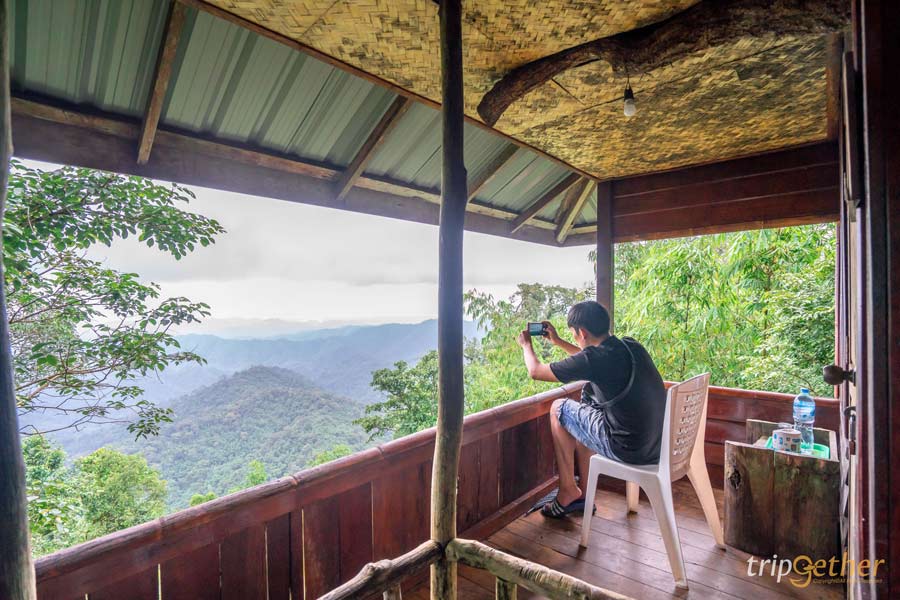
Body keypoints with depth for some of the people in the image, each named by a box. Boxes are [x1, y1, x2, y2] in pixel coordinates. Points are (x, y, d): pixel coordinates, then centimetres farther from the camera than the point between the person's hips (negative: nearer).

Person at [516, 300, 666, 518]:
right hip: (658, 445, 8)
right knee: (582, 412, 24)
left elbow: (535, 371, -6)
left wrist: (526, 345, 13)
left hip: (630, 450, -8)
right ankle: (585, 494, 29)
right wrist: (558, 341, 31)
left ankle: (568, 492, 20)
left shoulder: (595, 358, -19)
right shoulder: (631, 346, 3)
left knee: (559, 409, 9)